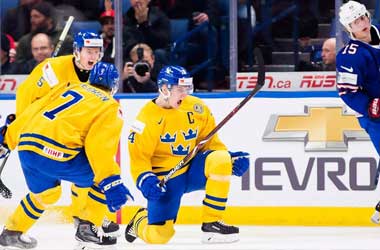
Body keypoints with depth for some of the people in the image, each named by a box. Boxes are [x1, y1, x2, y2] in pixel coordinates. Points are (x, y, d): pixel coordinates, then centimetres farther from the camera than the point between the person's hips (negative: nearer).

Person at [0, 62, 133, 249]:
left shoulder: (70, 87, 24)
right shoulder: (110, 108, 8)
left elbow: (32, 111, 21)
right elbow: (99, 145, -9)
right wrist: (111, 182, -15)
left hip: (26, 145, 6)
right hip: (57, 152, -6)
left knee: (46, 193, 32)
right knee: (106, 177, 14)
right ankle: (88, 228, 11)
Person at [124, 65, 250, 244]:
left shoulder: (196, 108, -1)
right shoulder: (148, 117, -13)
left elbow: (210, 141, 8)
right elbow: (139, 157, -12)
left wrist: (229, 158, -8)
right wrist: (145, 179, -30)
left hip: (192, 170, 4)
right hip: (165, 178, -4)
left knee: (220, 159, -29)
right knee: (158, 236, -14)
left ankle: (212, 223, -19)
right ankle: (141, 221, 27)